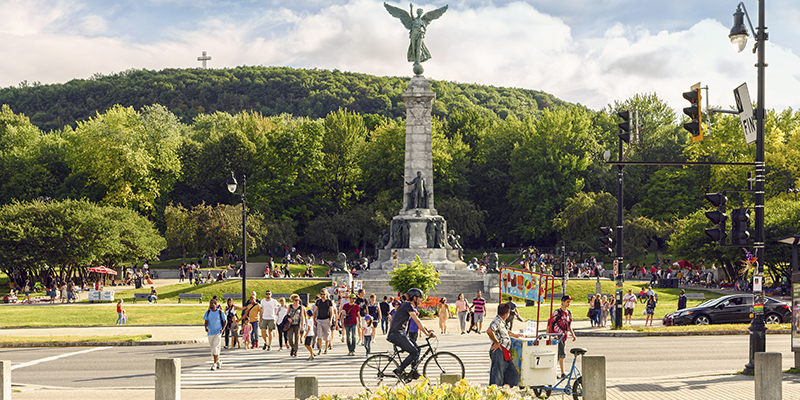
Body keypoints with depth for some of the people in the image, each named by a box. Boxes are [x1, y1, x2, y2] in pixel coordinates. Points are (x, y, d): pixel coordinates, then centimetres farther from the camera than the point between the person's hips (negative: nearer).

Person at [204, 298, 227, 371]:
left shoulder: (220, 312, -4)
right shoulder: (208, 312, 4)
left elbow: (225, 321, 6)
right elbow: (206, 322, 0)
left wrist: (222, 329, -7)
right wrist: (206, 327, -21)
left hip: (218, 332, -4)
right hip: (210, 332, 4)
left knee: (215, 348, -16)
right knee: (212, 348, 11)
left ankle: (215, 364, -14)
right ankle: (218, 362, 32)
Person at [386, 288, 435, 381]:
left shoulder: (411, 307, 19)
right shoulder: (408, 305, -13)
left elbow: (417, 321, 24)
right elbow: (417, 321, -16)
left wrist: (427, 329, 15)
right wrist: (426, 333, -13)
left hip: (400, 334, 10)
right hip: (396, 334, -10)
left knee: (417, 349, 12)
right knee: (415, 353, -11)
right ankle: (398, 371, -12)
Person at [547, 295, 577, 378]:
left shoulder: (569, 313, 10)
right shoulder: (557, 312, -12)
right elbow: (549, 322, -9)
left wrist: (573, 335, 10)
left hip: (563, 336, 7)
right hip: (556, 336, -7)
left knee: (558, 355, 11)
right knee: (562, 353, -15)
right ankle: (563, 373, -14)